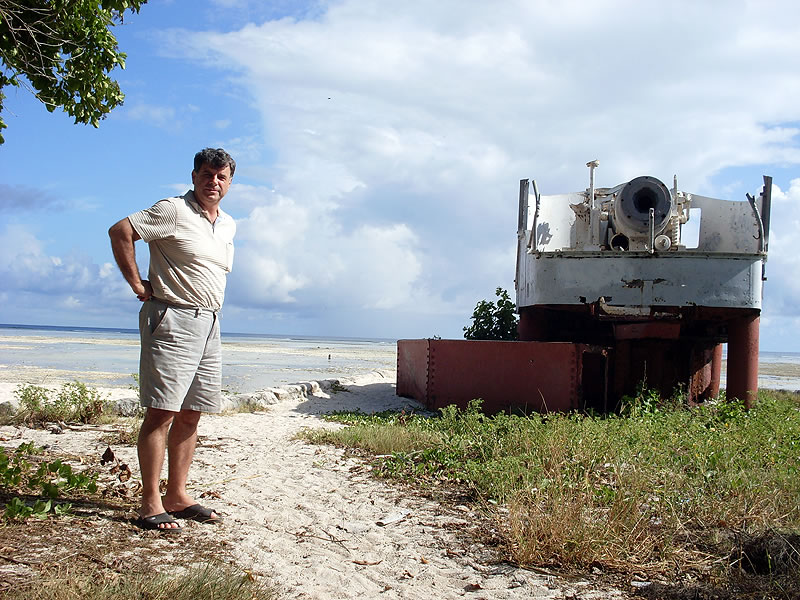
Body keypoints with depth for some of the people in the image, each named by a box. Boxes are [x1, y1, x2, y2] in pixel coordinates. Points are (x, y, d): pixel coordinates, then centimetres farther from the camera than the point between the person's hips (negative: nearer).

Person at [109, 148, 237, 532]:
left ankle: (177, 496, 17)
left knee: (190, 414, 9)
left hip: (209, 324, 8)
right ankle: (150, 503, -5)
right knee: (161, 411, -9)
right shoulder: (173, 212, -7)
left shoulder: (228, 226, 16)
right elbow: (120, 231, -12)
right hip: (172, 320, -7)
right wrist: (137, 284, -10)